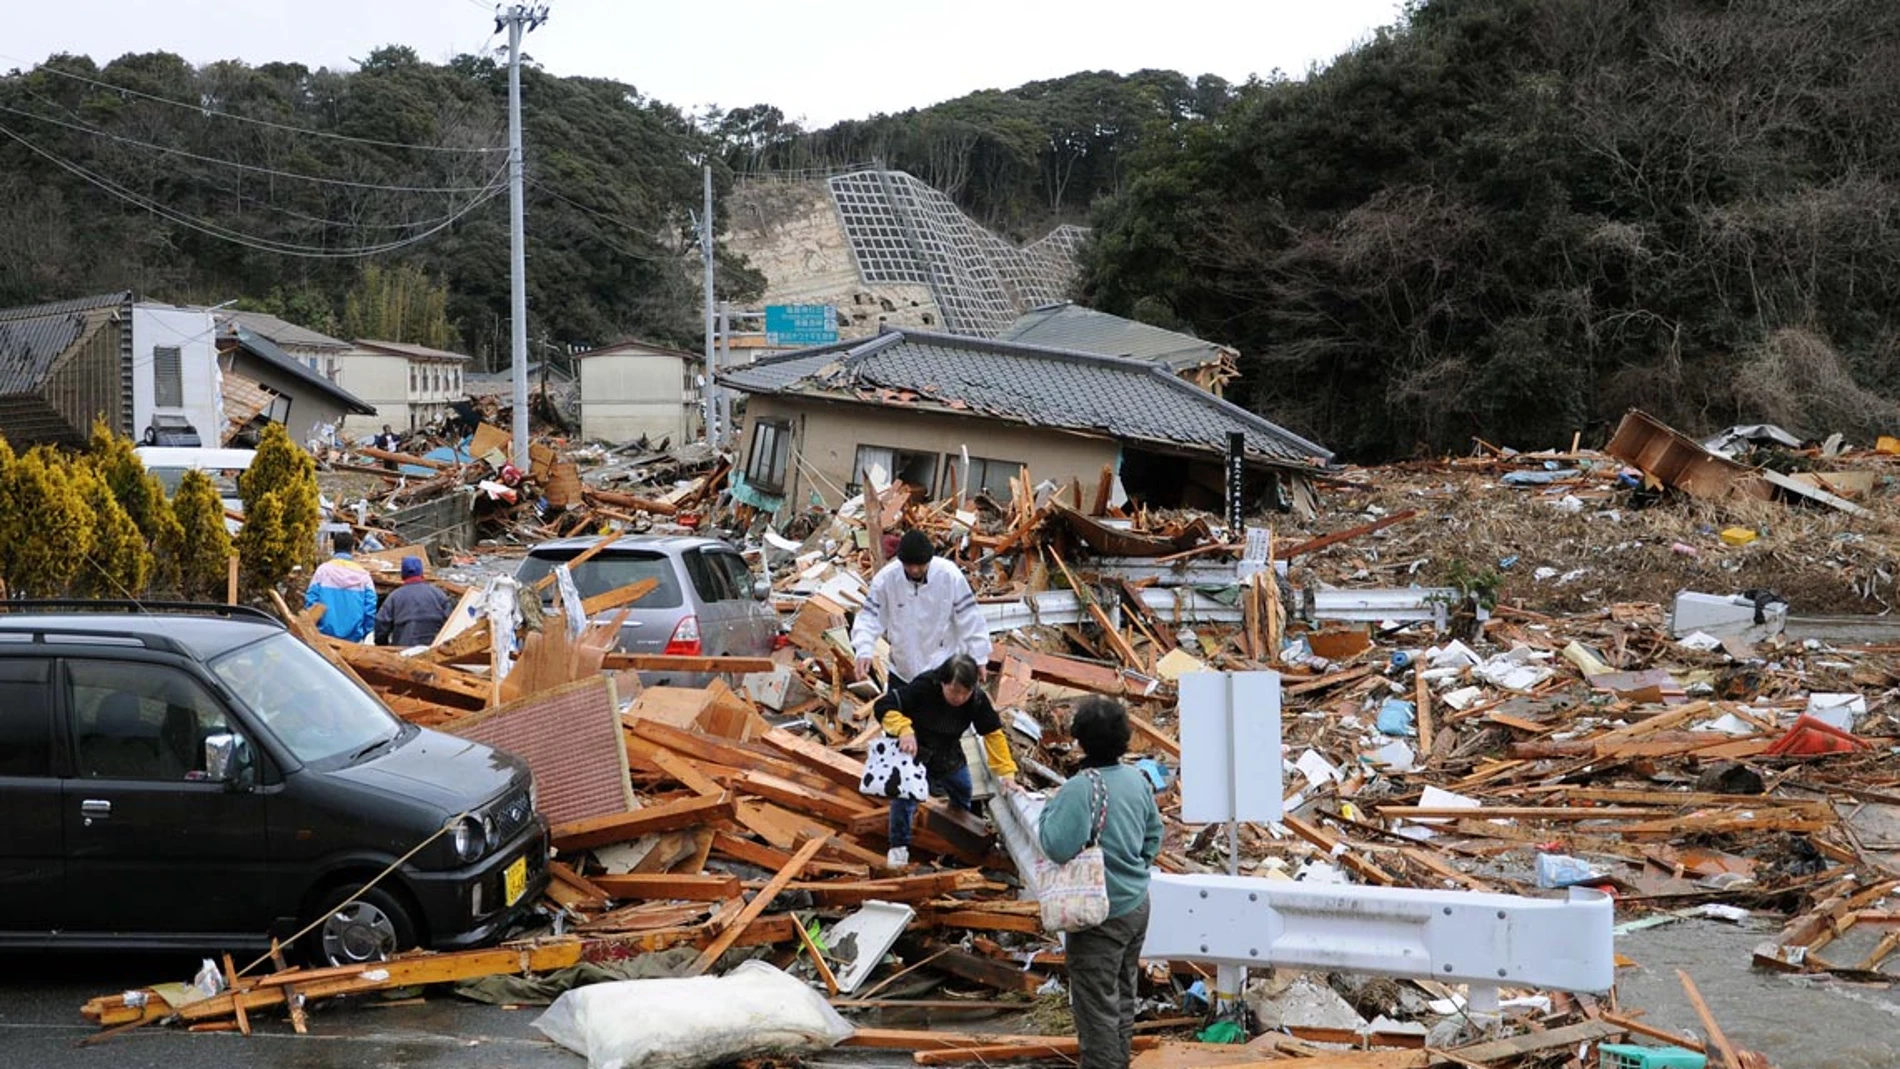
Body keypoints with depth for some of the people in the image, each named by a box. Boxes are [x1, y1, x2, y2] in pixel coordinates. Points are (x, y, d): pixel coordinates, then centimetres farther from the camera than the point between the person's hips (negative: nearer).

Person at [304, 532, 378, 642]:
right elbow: (371, 609, 0)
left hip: (325, 635, -1)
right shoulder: (362, 574, 2)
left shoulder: (323, 570, -2)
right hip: (354, 638, 1)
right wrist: (364, 634, 12)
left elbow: (310, 601, -2)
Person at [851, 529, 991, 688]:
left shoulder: (950, 575, -18)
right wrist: (864, 651, -25)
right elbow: (870, 617, -8)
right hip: (902, 670, 2)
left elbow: (969, 619, -10)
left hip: (944, 670, -1)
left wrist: (979, 657, -6)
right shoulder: (885, 578, -16)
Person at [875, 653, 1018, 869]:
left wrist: (1006, 772, -18)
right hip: (911, 749, -4)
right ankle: (899, 846, -6)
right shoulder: (922, 687, -32)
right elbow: (883, 706, -33)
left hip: (948, 756, 4)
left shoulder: (977, 699, -20)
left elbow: (993, 733, -12)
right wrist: (904, 730, -50)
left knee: (964, 795, 14)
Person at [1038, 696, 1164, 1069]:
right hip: (1137, 905, 8)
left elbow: (1058, 848, -27)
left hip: (1101, 915, -8)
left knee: (1096, 1005, 3)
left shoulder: (1079, 789, -24)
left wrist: (1047, 814, -10)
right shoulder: (1137, 778, 0)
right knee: (1123, 996, 21)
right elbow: (1154, 835, 10)